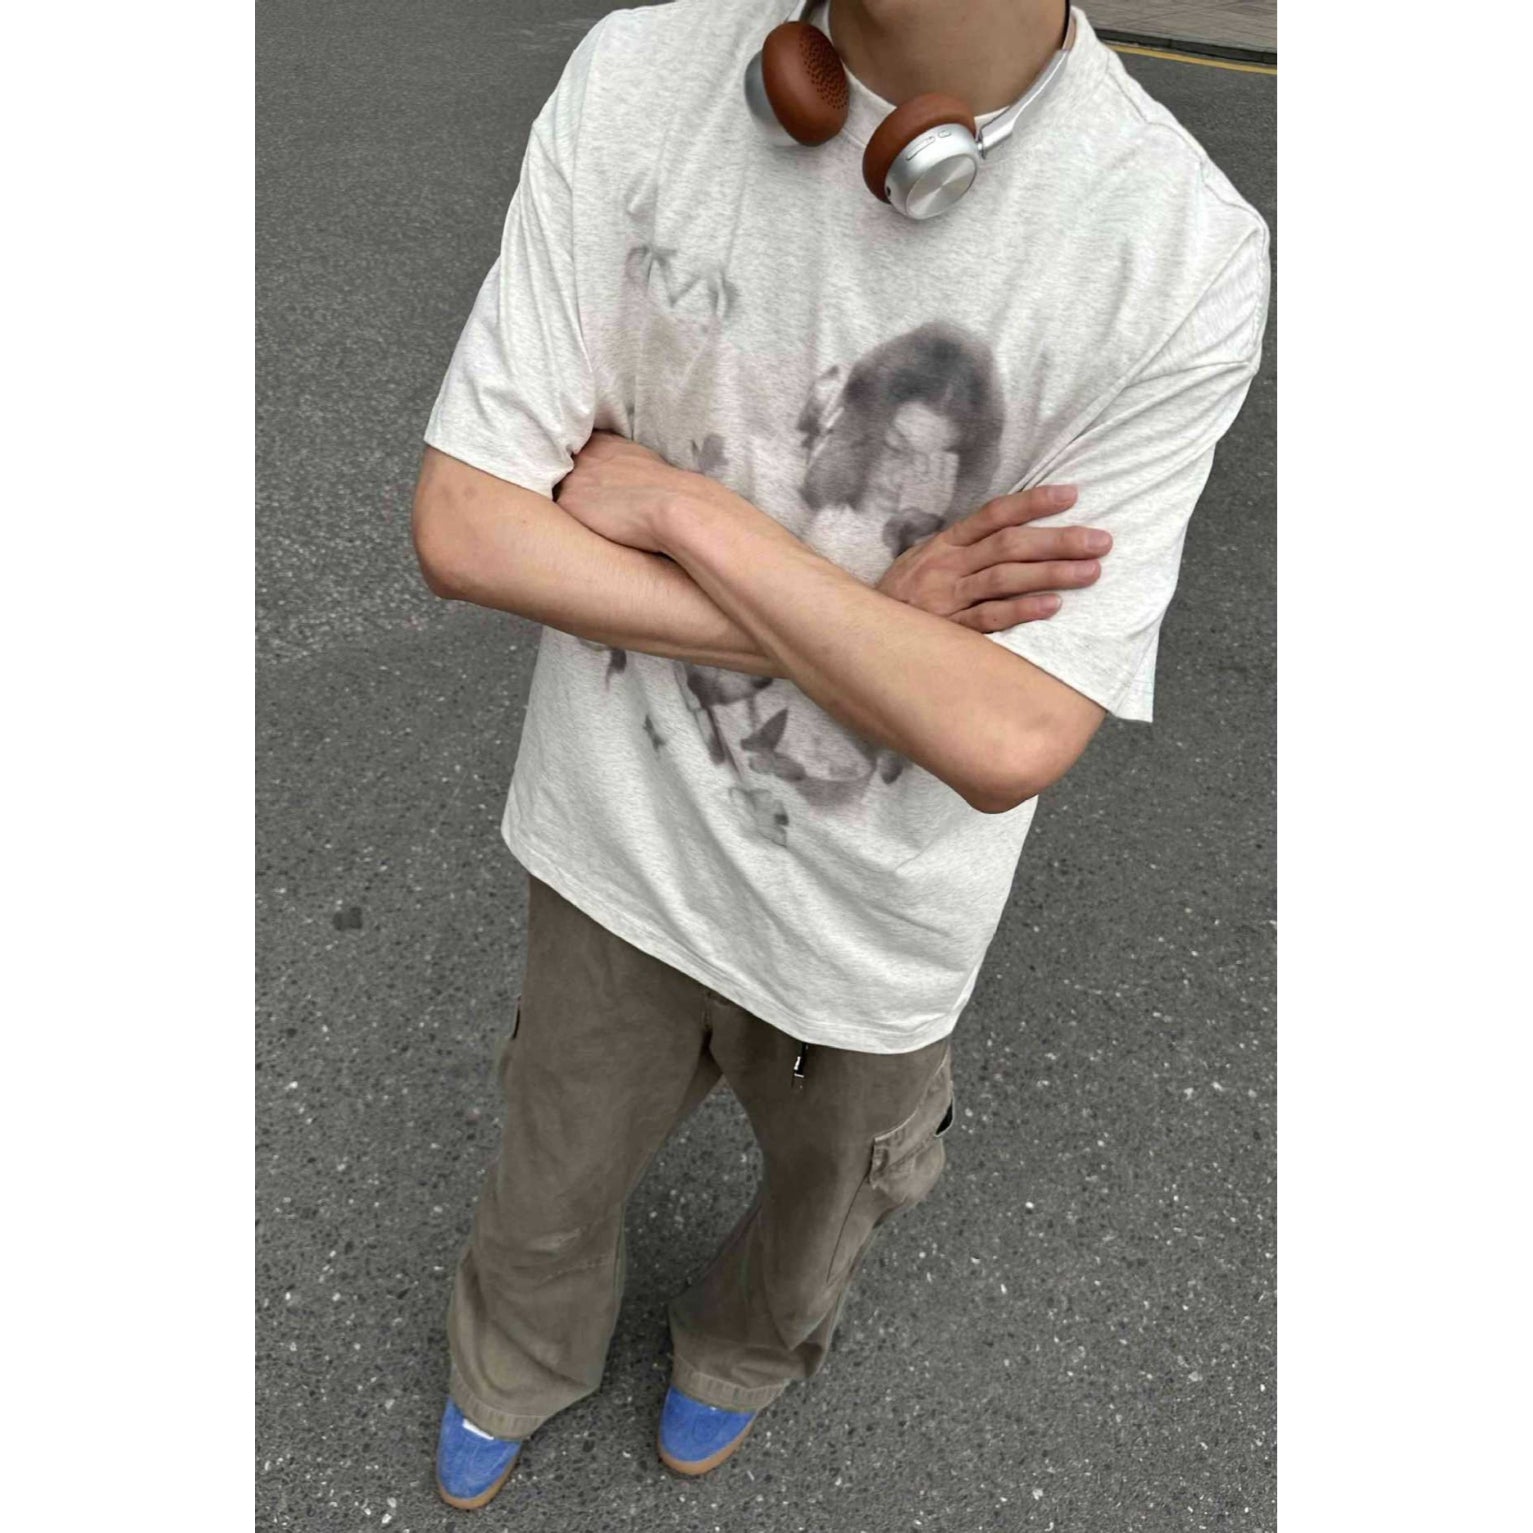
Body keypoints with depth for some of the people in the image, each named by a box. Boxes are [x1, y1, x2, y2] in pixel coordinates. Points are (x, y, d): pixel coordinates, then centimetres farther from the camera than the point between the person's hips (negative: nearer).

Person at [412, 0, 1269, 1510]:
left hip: (866, 927, -1)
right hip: (617, 841, 2)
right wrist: (858, 630, -24)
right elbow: (464, 526, -17)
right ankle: (512, 1371, 64)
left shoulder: (1187, 260, -24)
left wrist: (680, 506, -25)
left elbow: (1009, 741, -26)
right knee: (550, 1190, 27)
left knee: (820, 1207, 29)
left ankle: (742, 1348, 68)